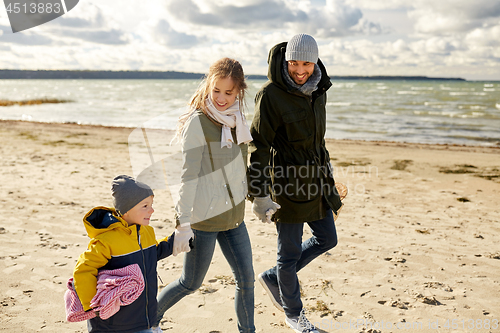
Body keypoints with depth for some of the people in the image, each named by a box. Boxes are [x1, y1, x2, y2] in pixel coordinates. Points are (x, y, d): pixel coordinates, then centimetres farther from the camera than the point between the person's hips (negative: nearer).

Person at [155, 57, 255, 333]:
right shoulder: (198, 122, -16)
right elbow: (188, 175, -18)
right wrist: (184, 224, -19)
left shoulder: (237, 120, 6)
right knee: (191, 283, 9)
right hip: (203, 217, -6)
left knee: (246, 279, 8)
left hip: (233, 215, 6)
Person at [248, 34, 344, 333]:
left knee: (327, 239, 17)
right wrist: (260, 193, -19)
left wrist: (327, 175, 23)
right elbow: (259, 146, -16)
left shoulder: (318, 91, 6)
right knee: (290, 251, 5)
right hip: (288, 182, -7)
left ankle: (274, 278, 33)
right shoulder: (271, 95, -16)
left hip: (316, 179, 8)